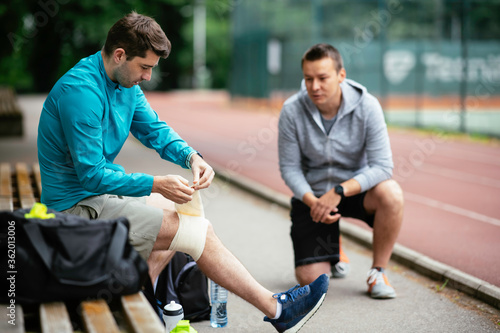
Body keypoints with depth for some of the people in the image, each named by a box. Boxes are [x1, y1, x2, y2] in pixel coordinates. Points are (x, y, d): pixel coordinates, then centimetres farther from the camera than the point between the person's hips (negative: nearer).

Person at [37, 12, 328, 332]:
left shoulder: (125, 82, 5)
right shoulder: (81, 90, -25)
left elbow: (154, 130, 10)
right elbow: (92, 174, -25)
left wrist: (191, 157, -9)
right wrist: (155, 185, -27)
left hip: (102, 187, 10)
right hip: (78, 204, -10)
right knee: (196, 231, -13)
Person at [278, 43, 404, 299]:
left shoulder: (366, 106, -19)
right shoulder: (292, 111, -16)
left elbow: (382, 166, -22)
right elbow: (289, 168, -9)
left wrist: (339, 192, -33)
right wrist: (313, 202, -26)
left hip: (356, 188, 0)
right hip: (311, 193, 0)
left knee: (390, 194, -35)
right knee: (312, 280, -11)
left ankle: (378, 272, -12)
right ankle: (331, 247, 29)